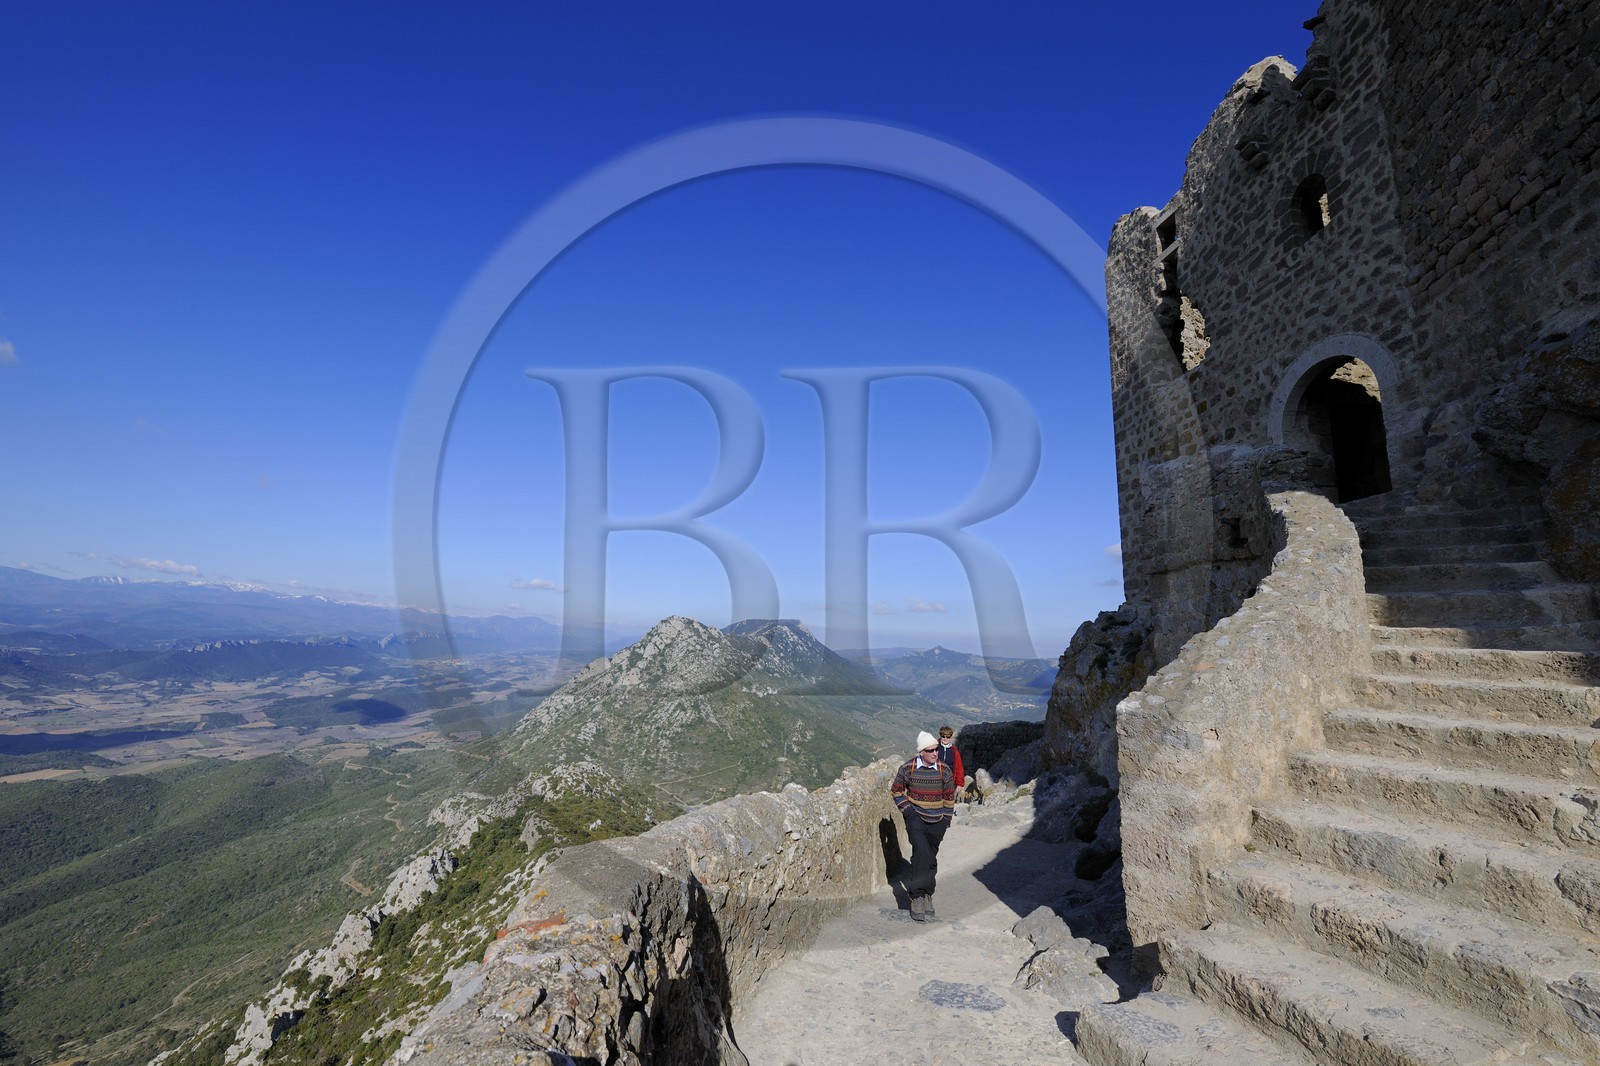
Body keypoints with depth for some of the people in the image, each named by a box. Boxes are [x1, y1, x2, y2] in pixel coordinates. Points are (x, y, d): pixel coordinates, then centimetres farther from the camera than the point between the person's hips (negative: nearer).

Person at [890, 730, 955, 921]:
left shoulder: (945, 770, -6)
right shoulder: (907, 769, -9)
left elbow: (949, 797, 6)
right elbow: (896, 791, 6)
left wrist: (946, 822, 7)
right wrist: (906, 809, -5)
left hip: (936, 820, 2)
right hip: (915, 817, -2)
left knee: (931, 859, 11)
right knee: (921, 851, -23)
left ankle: (927, 894, 30)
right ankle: (917, 896, -17)